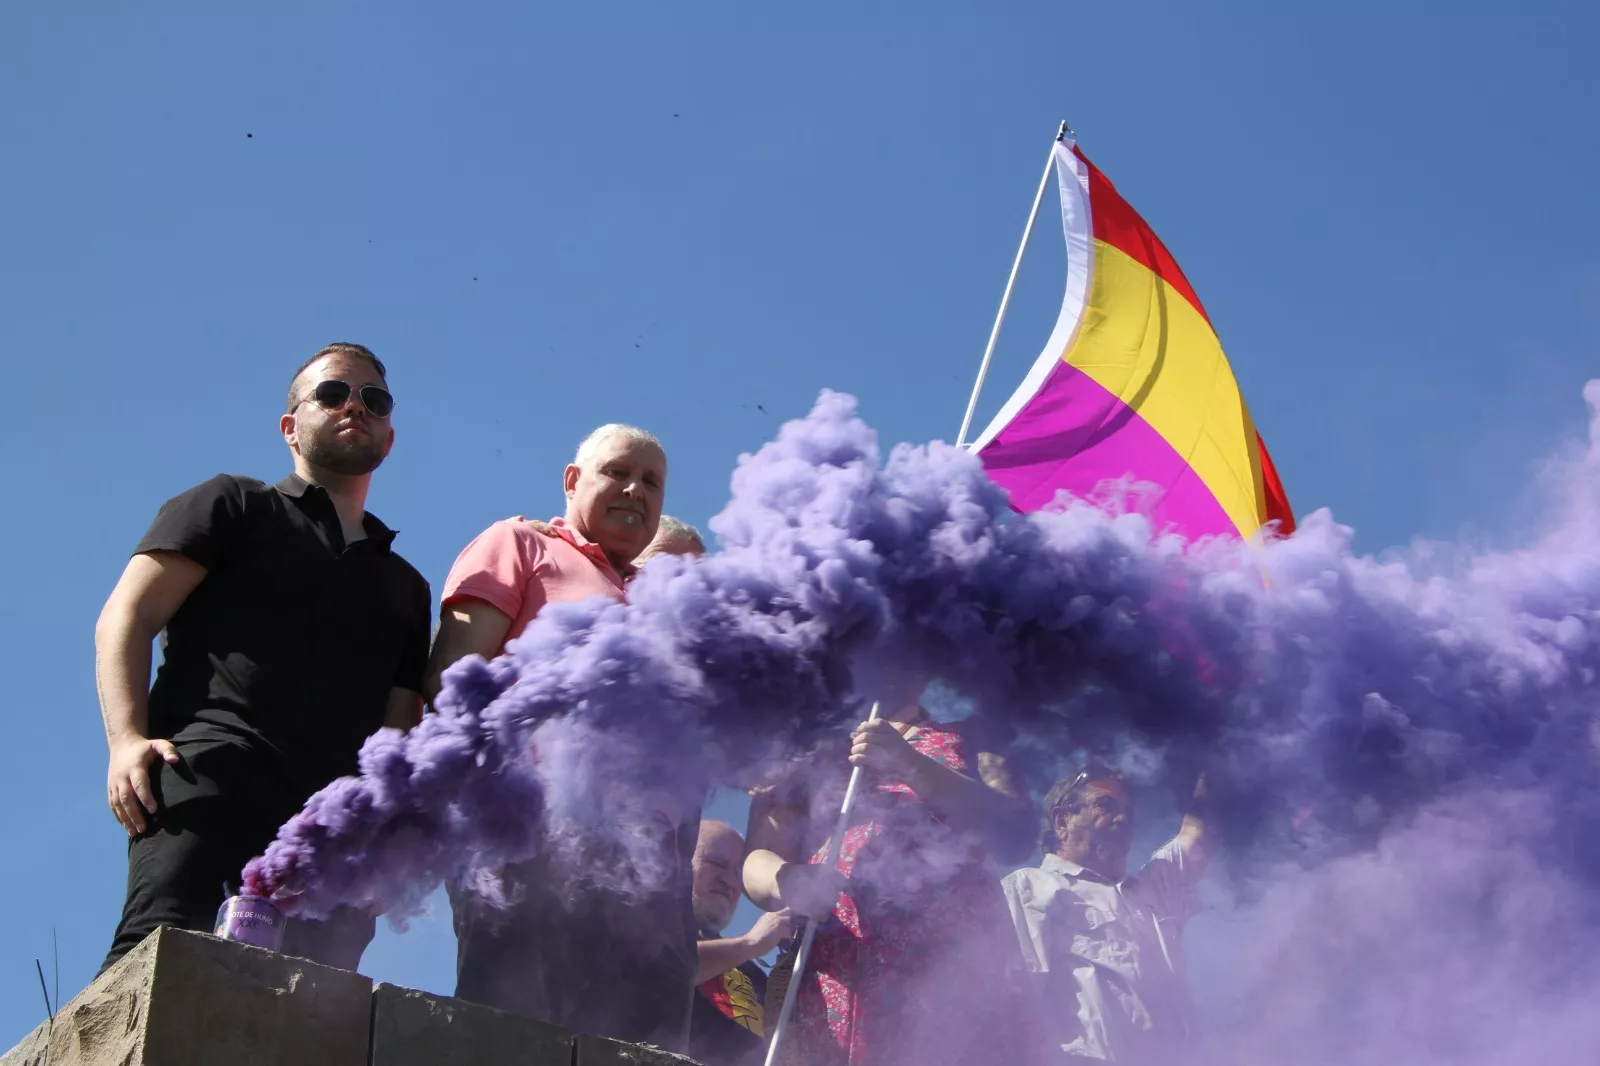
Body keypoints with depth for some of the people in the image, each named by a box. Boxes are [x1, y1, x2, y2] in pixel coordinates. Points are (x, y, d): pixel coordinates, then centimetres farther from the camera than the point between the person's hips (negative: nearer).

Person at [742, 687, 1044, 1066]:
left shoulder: (969, 737, 19)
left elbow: (1016, 833, 3)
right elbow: (758, 861, 10)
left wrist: (912, 766, -8)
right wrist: (786, 881, -14)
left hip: (960, 957, -1)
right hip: (840, 973, 1)